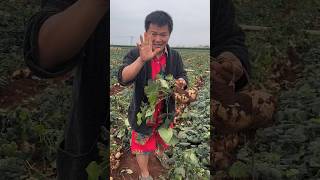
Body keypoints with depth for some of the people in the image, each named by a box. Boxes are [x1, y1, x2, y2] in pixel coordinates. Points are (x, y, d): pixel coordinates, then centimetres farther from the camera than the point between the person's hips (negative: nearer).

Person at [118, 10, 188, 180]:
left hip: (165, 111, 4)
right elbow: (123, 79, -34)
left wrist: (181, 82, -28)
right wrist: (142, 59, -50)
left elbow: (182, 77, -2)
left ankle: (161, 155, 61)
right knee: (142, 144, 14)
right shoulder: (136, 54, -20)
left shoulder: (174, 56, -7)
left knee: (163, 140, 28)